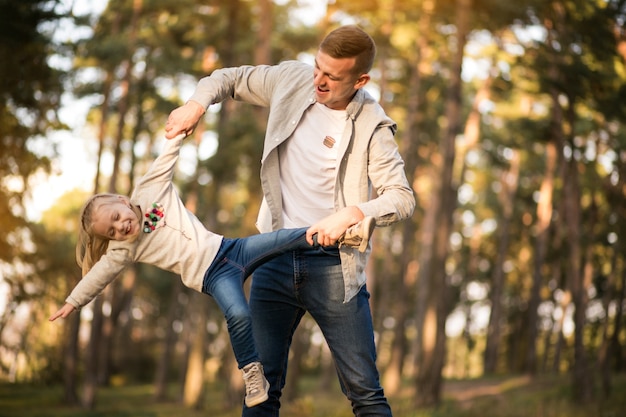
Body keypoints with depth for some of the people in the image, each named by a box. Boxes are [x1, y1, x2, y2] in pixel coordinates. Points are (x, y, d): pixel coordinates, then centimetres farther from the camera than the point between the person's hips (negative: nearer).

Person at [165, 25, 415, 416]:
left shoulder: (371, 127, -9)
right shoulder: (292, 80, 2)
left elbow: (403, 198, -13)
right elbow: (232, 78, 17)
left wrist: (351, 214, -29)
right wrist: (197, 103, -3)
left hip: (333, 263, -3)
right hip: (276, 256, 4)